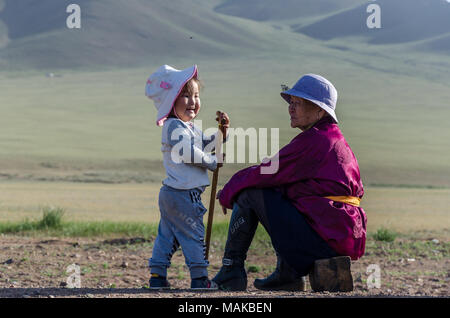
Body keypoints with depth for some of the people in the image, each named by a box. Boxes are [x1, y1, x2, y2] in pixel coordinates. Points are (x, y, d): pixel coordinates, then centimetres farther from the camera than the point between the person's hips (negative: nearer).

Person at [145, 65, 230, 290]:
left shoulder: (190, 127, 19)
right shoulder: (175, 126, -14)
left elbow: (207, 146, 26)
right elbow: (188, 153, -23)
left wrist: (222, 132, 10)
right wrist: (212, 162, -11)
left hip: (171, 193, 11)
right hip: (183, 194, -11)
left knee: (167, 235, 12)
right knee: (193, 234, -4)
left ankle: (157, 275, 15)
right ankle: (199, 277, 1)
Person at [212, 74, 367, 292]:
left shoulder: (313, 140, -11)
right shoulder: (336, 139, 19)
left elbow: (267, 174, -8)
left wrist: (228, 192, 8)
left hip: (323, 238, -10)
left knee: (249, 193, -1)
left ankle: (231, 273, 5)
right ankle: (288, 274, 23)